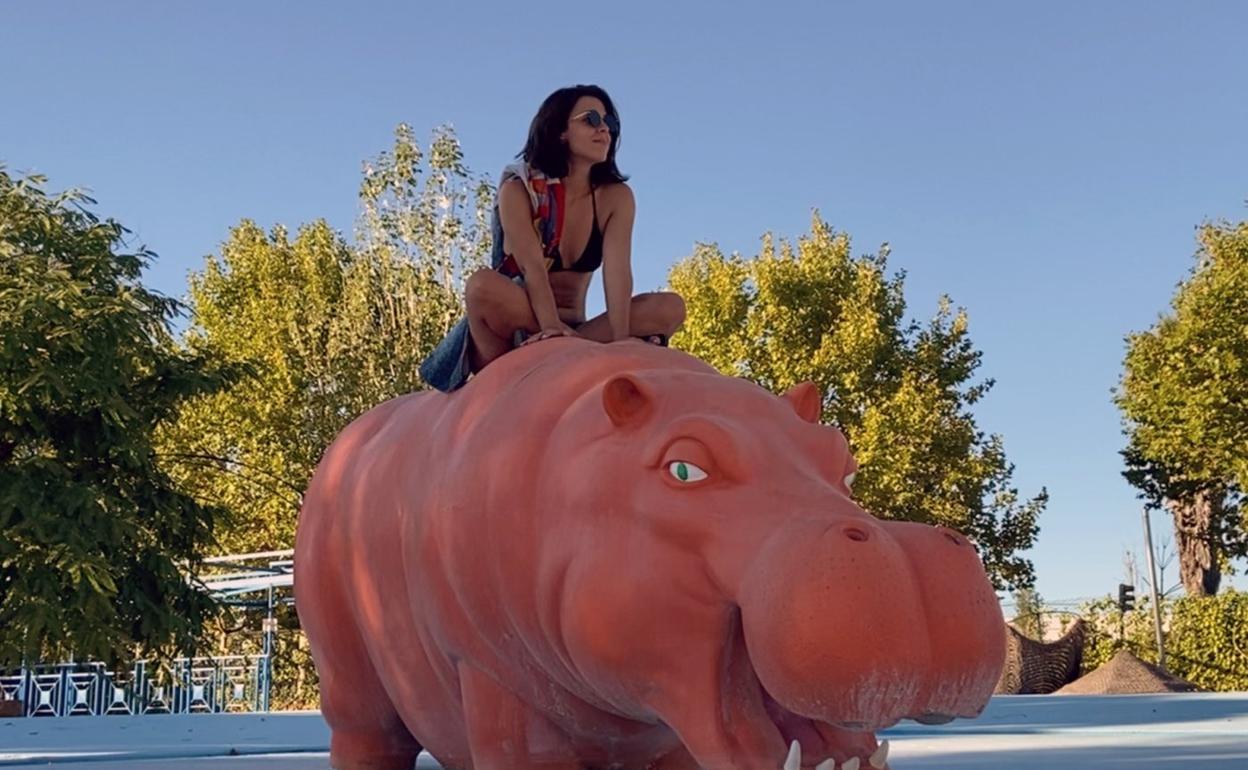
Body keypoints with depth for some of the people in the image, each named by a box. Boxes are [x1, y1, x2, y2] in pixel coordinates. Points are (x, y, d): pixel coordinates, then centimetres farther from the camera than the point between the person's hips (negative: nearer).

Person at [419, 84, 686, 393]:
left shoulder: (616, 197, 2)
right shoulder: (519, 190, -5)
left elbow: (617, 270, -15)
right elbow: (532, 266, -21)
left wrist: (621, 340, -33)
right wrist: (551, 327, -41)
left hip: (574, 330, 4)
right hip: (518, 326, -4)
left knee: (670, 307, -21)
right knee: (483, 285, -36)